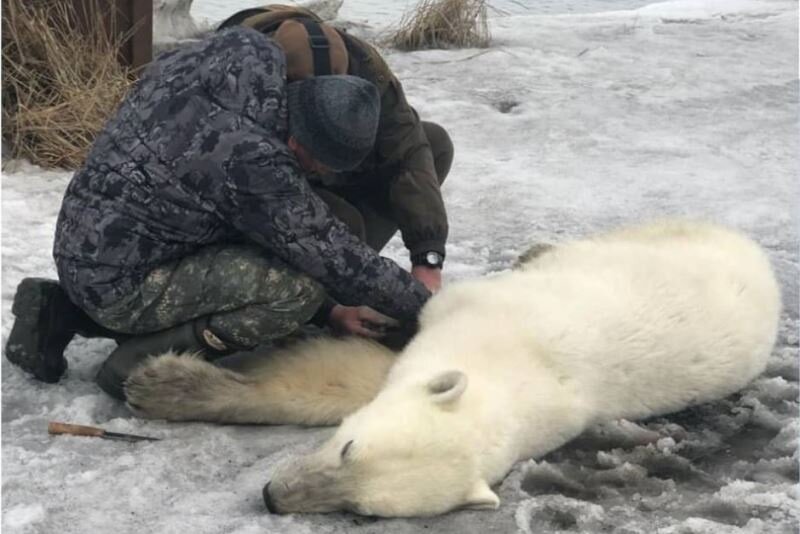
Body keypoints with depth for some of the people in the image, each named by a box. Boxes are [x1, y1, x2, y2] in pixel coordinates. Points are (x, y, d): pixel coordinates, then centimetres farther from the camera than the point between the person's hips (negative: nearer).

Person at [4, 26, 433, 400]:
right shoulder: (253, 161, -26)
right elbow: (339, 259, -17)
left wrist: (330, 312, 10)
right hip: (119, 284, -9)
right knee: (302, 288, -17)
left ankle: (60, 312, 20)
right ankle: (144, 360, -7)